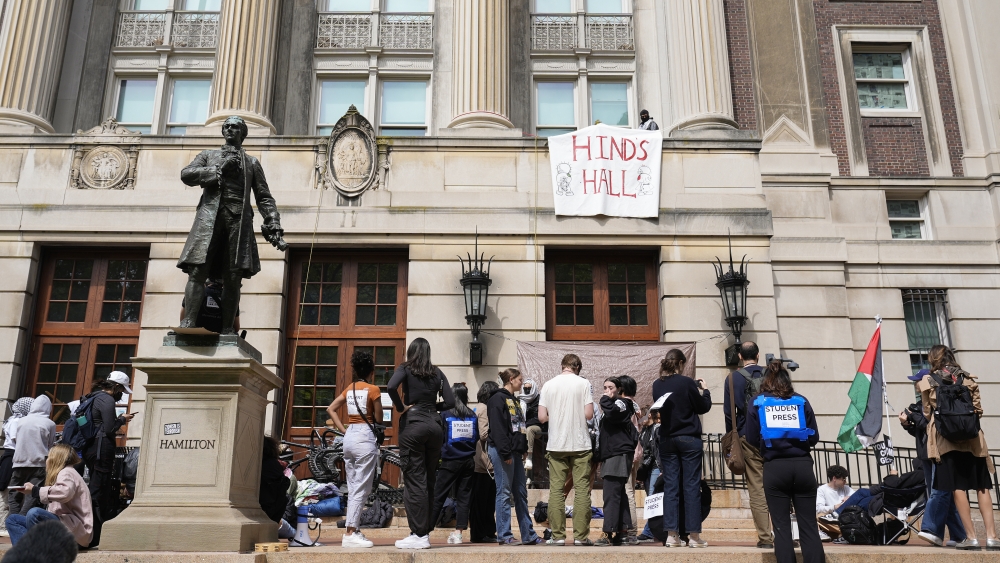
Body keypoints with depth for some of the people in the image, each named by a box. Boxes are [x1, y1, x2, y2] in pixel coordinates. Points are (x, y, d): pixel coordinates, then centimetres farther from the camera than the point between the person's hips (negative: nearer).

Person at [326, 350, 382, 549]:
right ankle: (350, 534, -5)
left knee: (353, 488, 13)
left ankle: (353, 530, 16)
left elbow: (331, 409, 13)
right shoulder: (373, 389, -8)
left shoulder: (349, 388, 11)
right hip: (365, 437, -7)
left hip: (349, 437, 7)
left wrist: (344, 430, 10)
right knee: (361, 489, -4)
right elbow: (379, 418, -6)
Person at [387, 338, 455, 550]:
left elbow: (391, 387, -19)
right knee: (429, 479, 11)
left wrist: (400, 407, -5)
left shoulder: (406, 368, 1)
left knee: (414, 480, -2)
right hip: (434, 425, 4)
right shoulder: (437, 372, 11)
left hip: (413, 424, -4)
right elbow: (450, 402, 4)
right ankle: (426, 531, 15)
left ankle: (419, 535, -3)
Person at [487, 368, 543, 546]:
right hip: (503, 452, -10)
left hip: (516, 452, 10)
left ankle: (528, 535, 17)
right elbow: (497, 428, -17)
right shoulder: (498, 399, -10)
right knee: (504, 493, -4)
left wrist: (523, 449, 13)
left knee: (521, 493, 11)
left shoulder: (514, 400, 18)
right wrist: (505, 453, -19)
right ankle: (504, 536, 2)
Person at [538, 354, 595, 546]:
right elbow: (589, 414, -9)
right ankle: (581, 535, 5)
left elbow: (542, 417, -1)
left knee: (556, 490, 6)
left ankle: (558, 535, 6)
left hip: (556, 445, 2)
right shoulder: (583, 384, -4)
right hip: (580, 444, -1)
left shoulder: (548, 385, 2)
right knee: (582, 489, 4)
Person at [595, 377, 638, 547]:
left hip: (619, 454, -10)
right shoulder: (612, 404, 22)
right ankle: (622, 531, 13)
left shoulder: (621, 403, -4)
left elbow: (612, 413, -26)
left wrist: (605, 400, -10)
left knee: (611, 494, -15)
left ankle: (609, 534, -18)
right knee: (619, 494, 10)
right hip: (611, 455, 10)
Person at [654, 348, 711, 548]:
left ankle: (671, 535, 6)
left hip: (667, 440, 4)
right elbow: (704, 407, -2)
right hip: (689, 439, -4)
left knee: (670, 486, 6)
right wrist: (704, 390, 16)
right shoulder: (687, 383, -12)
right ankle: (694, 536, 5)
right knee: (691, 487, 2)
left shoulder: (657, 385, 3)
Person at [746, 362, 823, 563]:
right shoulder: (801, 401, 6)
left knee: (782, 527, 4)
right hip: (803, 465, 1)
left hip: (774, 468, -1)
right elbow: (814, 437, 6)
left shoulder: (758, 403, 4)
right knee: (809, 526, 5)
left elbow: (752, 439, 2)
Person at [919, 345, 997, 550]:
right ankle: (991, 536, 1)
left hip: (945, 439, -2)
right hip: (972, 438, 2)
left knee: (958, 487, -1)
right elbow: (978, 409, 5)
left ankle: (971, 537, -3)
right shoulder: (967, 378, 6)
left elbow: (927, 413, 4)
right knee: (982, 487, 5)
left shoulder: (928, 381, 2)